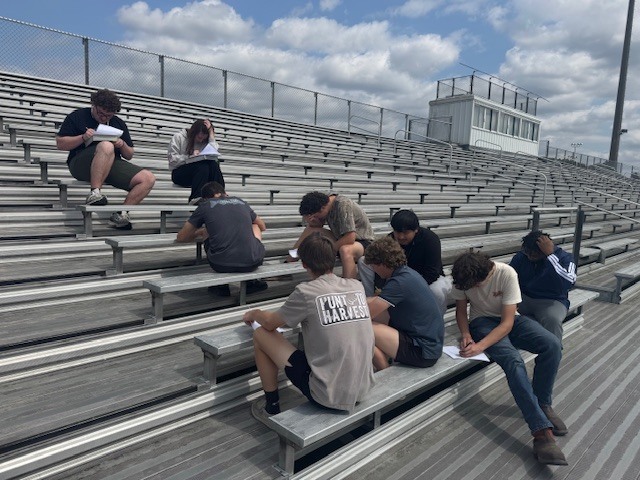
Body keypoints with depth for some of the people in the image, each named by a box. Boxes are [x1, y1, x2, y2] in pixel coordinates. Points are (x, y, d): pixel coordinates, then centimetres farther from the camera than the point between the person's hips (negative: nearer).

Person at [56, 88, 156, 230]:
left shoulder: (119, 124, 22)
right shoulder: (77, 117, 12)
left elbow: (129, 156, 20)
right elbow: (60, 144, 5)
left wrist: (122, 145, -3)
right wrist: (83, 137, -11)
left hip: (113, 165, 4)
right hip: (81, 164, -4)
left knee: (148, 178, -21)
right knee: (106, 146, -38)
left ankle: (121, 214, -24)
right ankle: (94, 194, -35)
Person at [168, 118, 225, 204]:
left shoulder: (206, 141, 8)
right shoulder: (179, 137, 1)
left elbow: (214, 157, -12)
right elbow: (172, 159, -7)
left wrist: (211, 134, -10)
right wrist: (190, 156, -19)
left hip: (201, 173, 3)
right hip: (179, 173, -3)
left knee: (213, 165, -28)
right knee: (203, 166, -32)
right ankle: (197, 197, -44)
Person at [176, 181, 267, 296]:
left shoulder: (205, 206, 12)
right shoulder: (241, 202, 19)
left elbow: (181, 237, 19)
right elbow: (263, 227, 34)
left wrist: (199, 232, 38)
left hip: (221, 265, -1)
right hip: (252, 263, 2)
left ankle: (222, 284, 24)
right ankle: (251, 280, 23)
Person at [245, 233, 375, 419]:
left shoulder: (306, 292, -13)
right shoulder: (357, 286, 1)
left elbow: (269, 323, 2)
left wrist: (254, 313, 24)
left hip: (327, 395, -6)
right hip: (363, 390, 6)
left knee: (261, 334, 8)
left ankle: (271, 407, 22)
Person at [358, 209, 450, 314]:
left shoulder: (430, 239, -23)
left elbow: (432, 273, -29)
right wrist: (379, 290, -37)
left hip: (427, 279, -3)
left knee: (437, 291, -43)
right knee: (363, 261, -13)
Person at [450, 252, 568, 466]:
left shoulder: (507, 273, -25)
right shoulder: (463, 277, -17)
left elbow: (507, 322, -25)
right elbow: (461, 309, 0)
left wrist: (480, 346, -37)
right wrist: (465, 334, -20)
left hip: (508, 320, 1)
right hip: (482, 321, -1)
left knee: (552, 345, -25)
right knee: (512, 359, -31)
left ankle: (541, 402, -3)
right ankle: (542, 432, -36)